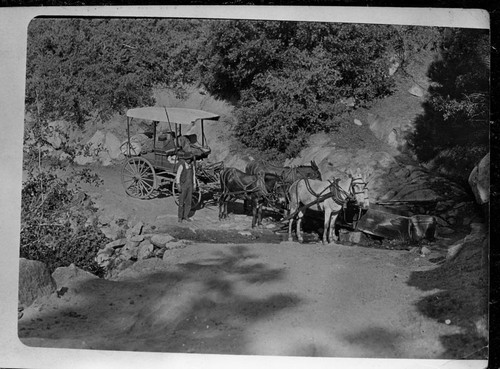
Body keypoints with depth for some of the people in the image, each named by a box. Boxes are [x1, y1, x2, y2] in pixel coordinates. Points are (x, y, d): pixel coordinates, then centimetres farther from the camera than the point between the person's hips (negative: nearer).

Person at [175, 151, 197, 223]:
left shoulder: (192, 165, 1)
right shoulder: (182, 165, -16)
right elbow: (178, 175, -15)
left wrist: (194, 185, 9)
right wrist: (178, 185, -20)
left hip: (190, 185, 5)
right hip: (183, 185, -5)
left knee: (189, 201, 8)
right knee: (181, 202, 0)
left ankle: (186, 216, 19)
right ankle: (180, 217, 11)